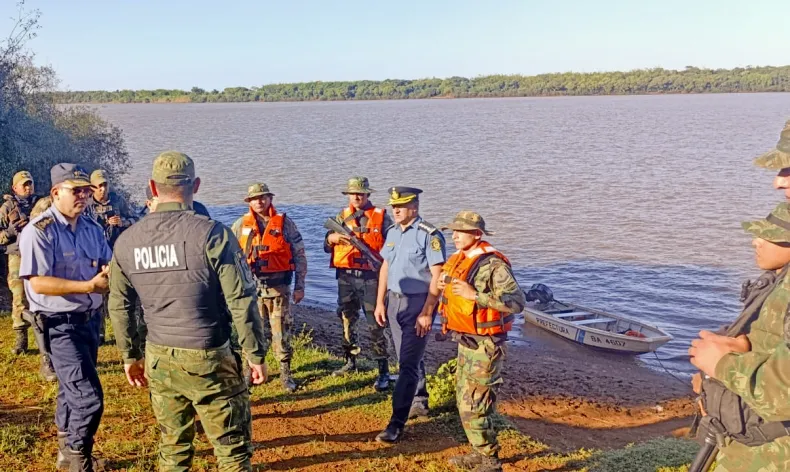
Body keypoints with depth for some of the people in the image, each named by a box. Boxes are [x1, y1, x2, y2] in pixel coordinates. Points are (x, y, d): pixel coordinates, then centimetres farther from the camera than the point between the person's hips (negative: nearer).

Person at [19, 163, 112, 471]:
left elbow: (109, 265, 9)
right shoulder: (39, 231, -15)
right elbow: (39, 283, -22)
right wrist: (89, 286, -27)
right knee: (88, 396, -11)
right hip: (60, 324, -7)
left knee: (72, 390, 21)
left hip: (90, 319, 7)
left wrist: (110, 272, -15)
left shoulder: (92, 228, 7)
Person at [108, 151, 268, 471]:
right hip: (208, 360, -5)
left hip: (158, 359, 5)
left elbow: (119, 306, 10)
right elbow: (241, 301, -14)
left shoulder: (126, 241, 2)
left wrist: (130, 356, 21)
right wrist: (256, 354, -4)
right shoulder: (212, 233, -14)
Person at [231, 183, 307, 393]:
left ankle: (285, 373, 14)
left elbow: (299, 255, 2)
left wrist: (299, 286, -1)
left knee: (282, 330, 3)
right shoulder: (241, 225, 5)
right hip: (251, 285, 2)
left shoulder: (285, 223, 0)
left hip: (278, 285, -1)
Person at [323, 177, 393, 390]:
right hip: (346, 277, 4)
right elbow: (327, 245, 6)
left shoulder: (381, 217, 0)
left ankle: (384, 371, 1)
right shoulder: (342, 217, 9)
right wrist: (334, 237, -16)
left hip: (371, 277, -4)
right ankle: (350, 361, 32)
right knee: (347, 320, 15)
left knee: (376, 323, -4)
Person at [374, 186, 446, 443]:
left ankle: (396, 424, -3)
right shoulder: (393, 232, 8)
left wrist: (427, 312, -19)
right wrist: (380, 302, 11)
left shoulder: (429, 235, -15)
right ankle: (420, 403, 37)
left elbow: (437, 276, -17)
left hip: (417, 303, -7)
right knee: (410, 358, 20)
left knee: (408, 363, -6)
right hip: (394, 301, 7)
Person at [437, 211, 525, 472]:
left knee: (474, 407, -5)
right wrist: (446, 286, 3)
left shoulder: (492, 264, -19)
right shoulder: (460, 260, 7)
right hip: (466, 342, 9)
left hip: (484, 345, -9)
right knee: (464, 402, 18)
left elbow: (517, 302, -27)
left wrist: (475, 294, -31)